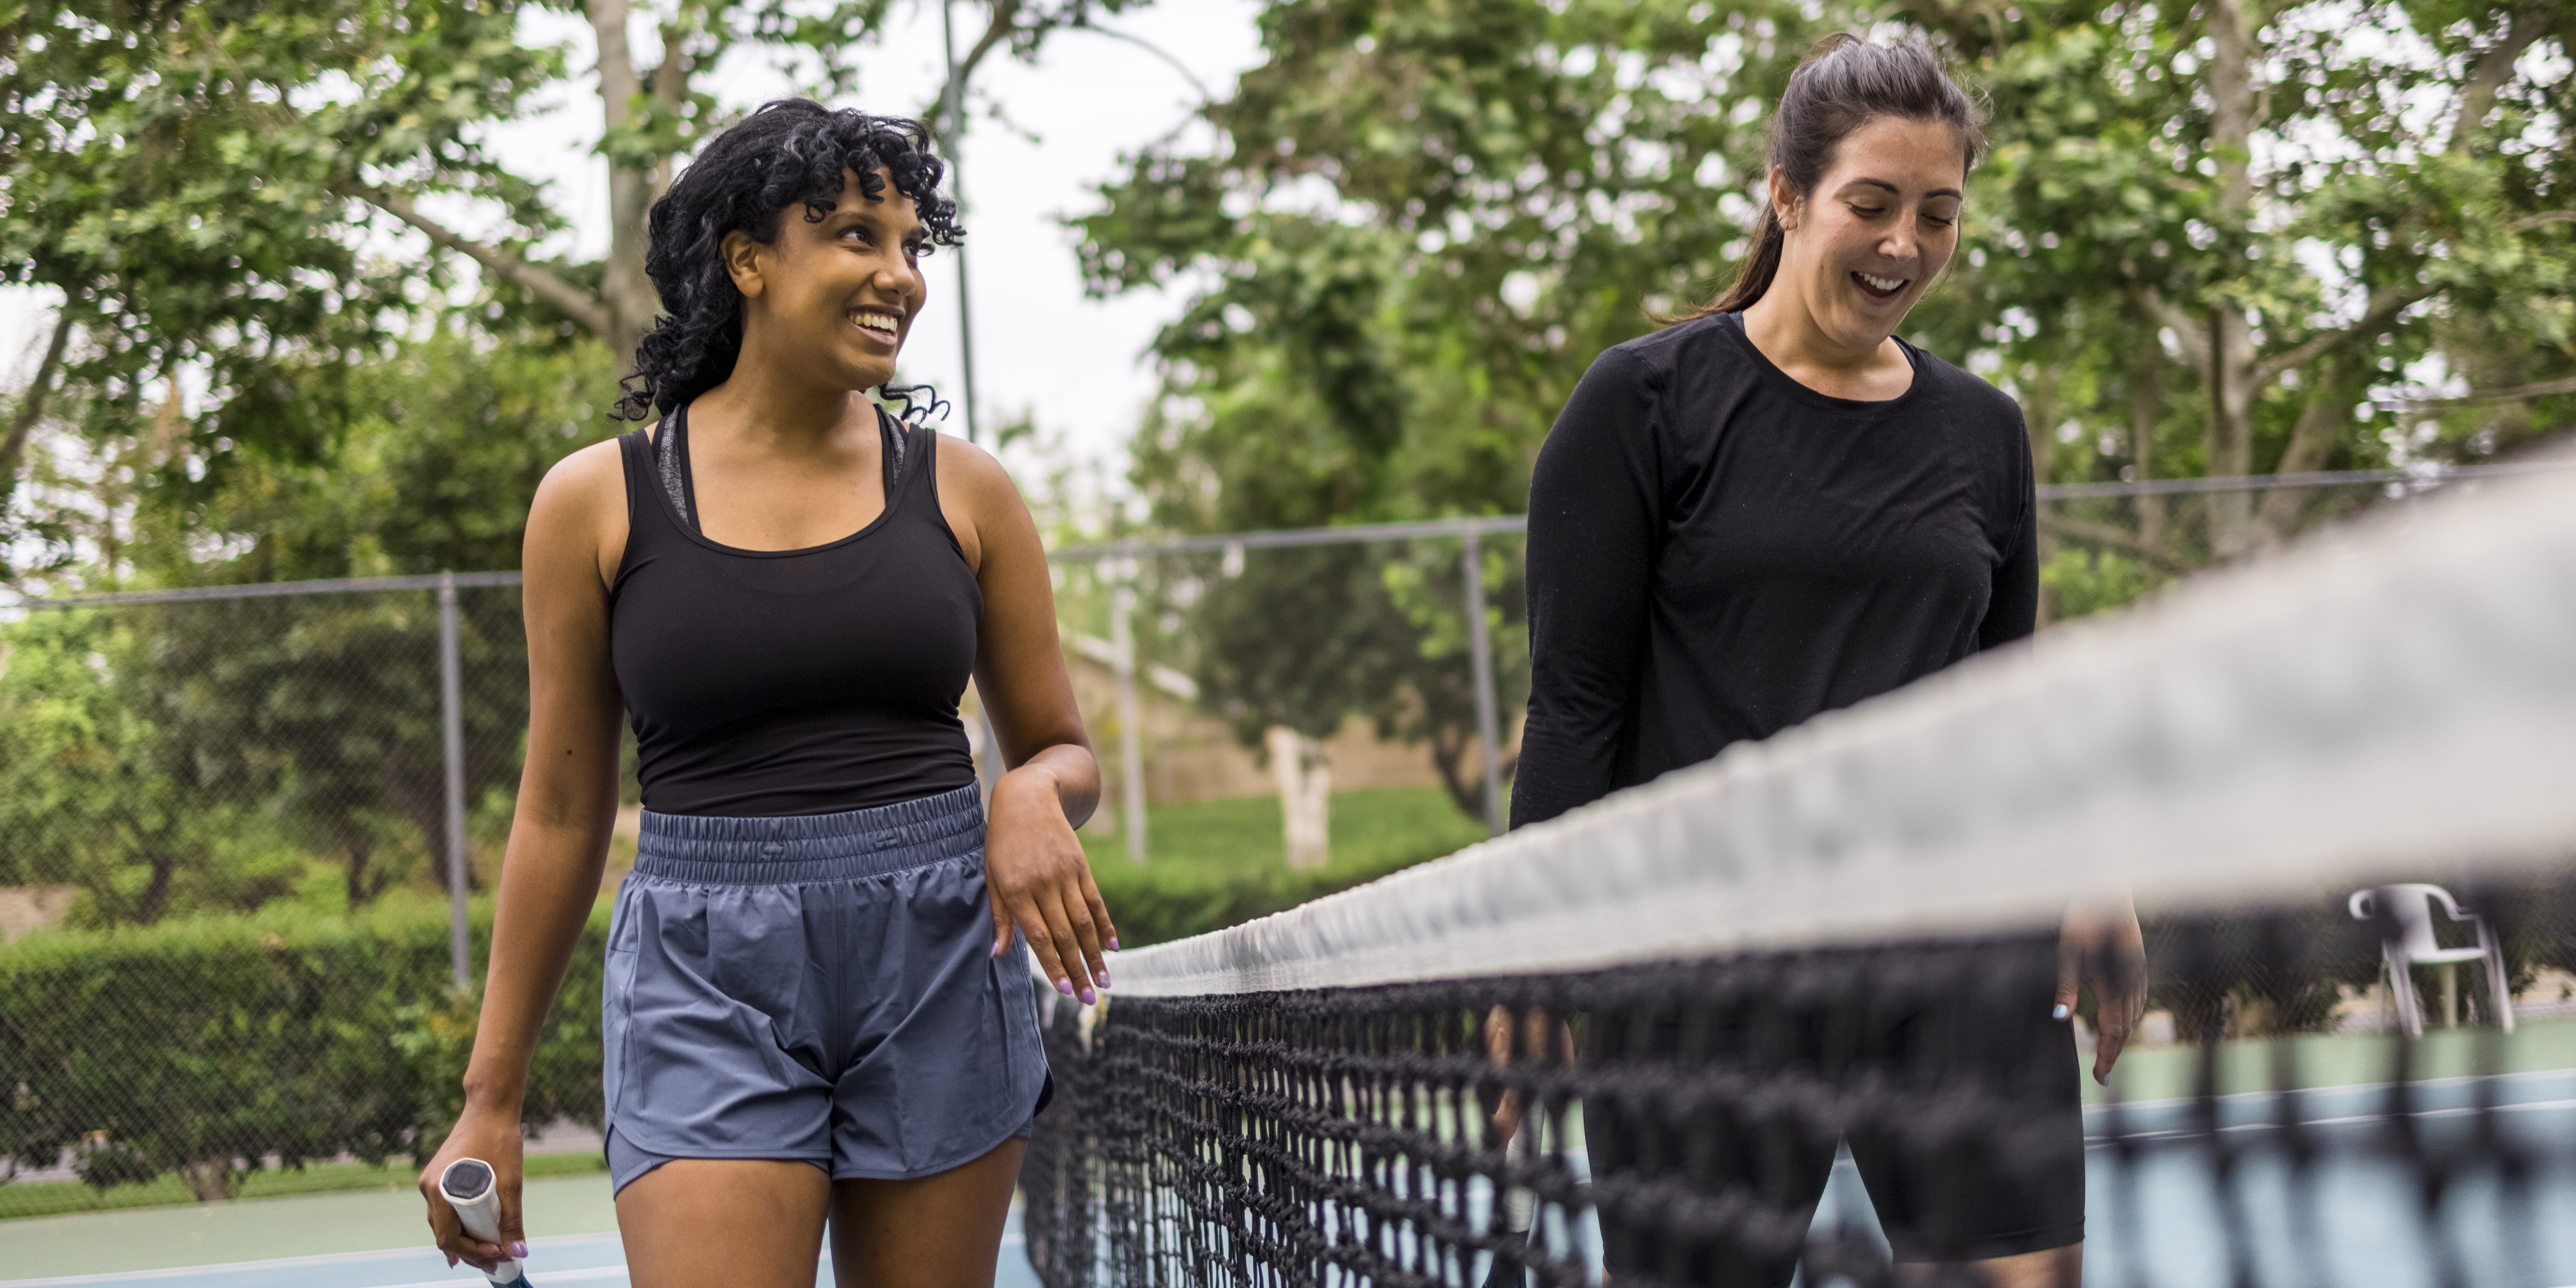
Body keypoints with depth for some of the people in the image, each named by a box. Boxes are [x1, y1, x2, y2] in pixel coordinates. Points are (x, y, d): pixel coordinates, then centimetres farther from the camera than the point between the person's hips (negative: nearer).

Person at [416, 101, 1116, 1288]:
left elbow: (1064, 751, 15)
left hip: (941, 966, 2)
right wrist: (491, 1098, 8)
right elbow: (560, 813, 8)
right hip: (707, 977, -2)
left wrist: (1032, 798, -11)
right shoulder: (597, 501, 3)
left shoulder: (962, 490, 6)